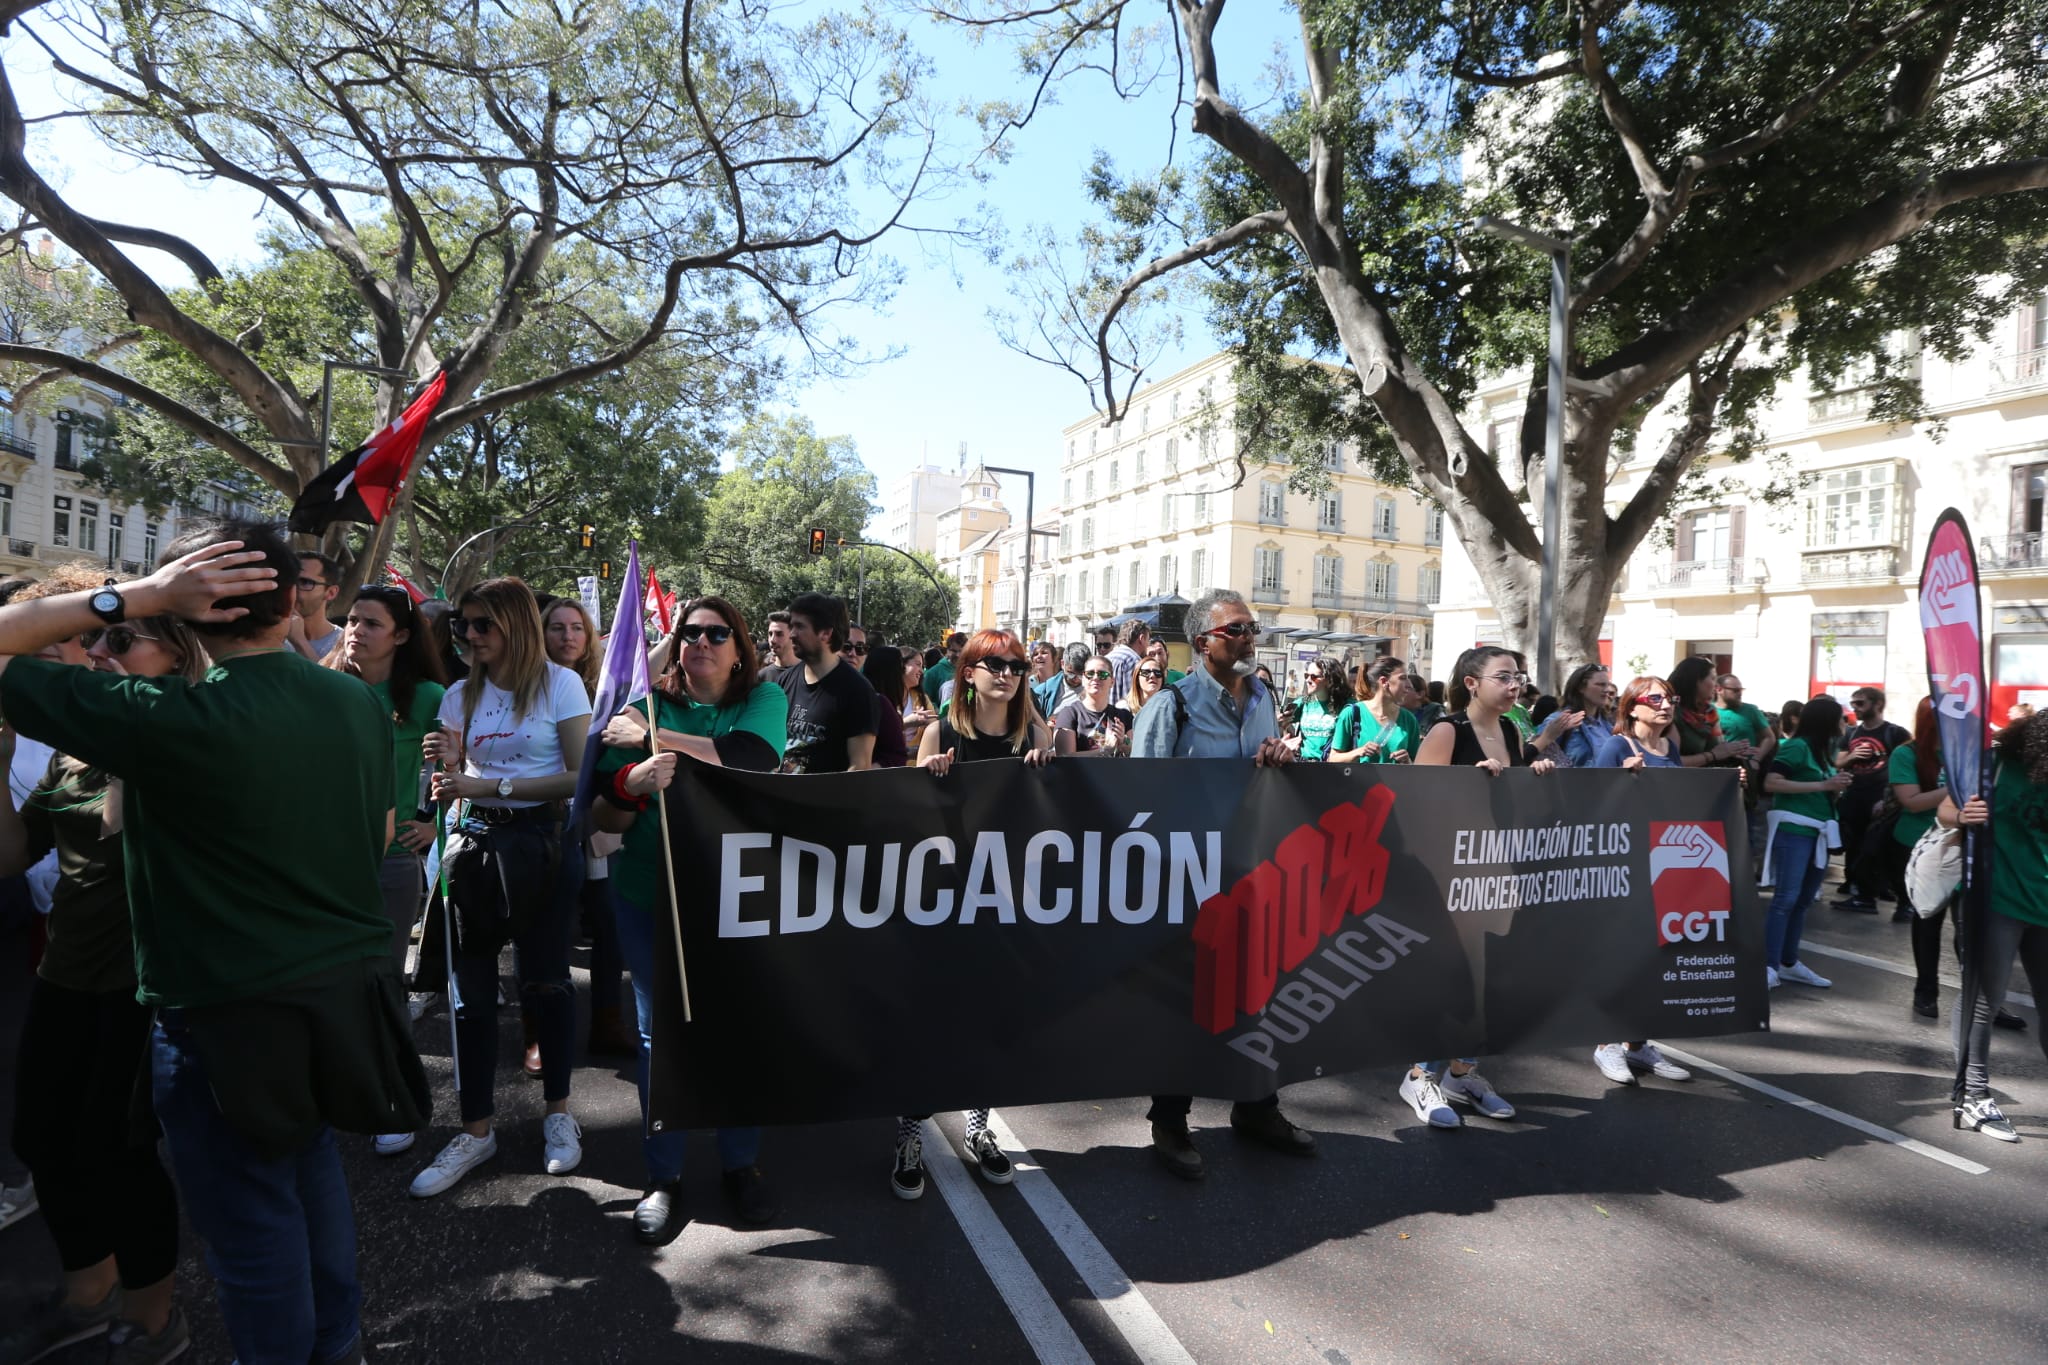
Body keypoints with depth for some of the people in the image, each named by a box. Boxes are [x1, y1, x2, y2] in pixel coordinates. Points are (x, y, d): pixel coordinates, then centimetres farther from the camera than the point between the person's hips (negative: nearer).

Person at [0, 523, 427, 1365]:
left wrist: (134, 597, -14)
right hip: (348, 984, 7)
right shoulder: (361, 705, -2)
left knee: (252, 1224, 14)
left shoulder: (166, 718, -21)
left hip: (231, 1014, -6)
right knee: (312, 1169, 27)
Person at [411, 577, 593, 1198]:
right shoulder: (462, 695, 9)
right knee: (473, 989, 5)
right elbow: (455, 784, 15)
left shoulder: (559, 683, -5)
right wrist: (447, 766, -8)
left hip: (541, 842, -4)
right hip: (475, 843, 4)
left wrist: (492, 784, -14)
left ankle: (558, 1111, 23)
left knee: (545, 979, 5)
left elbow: (580, 776, -10)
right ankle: (477, 1129, 17)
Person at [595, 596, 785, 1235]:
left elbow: (749, 759, -23)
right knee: (659, 1032, 9)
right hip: (650, 892, 1)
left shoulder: (764, 698, -1)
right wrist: (633, 783, -26)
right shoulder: (645, 705, 1)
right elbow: (605, 817, -3)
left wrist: (651, 736, -19)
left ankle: (740, 1162, 30)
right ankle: (662, 1175, 27)